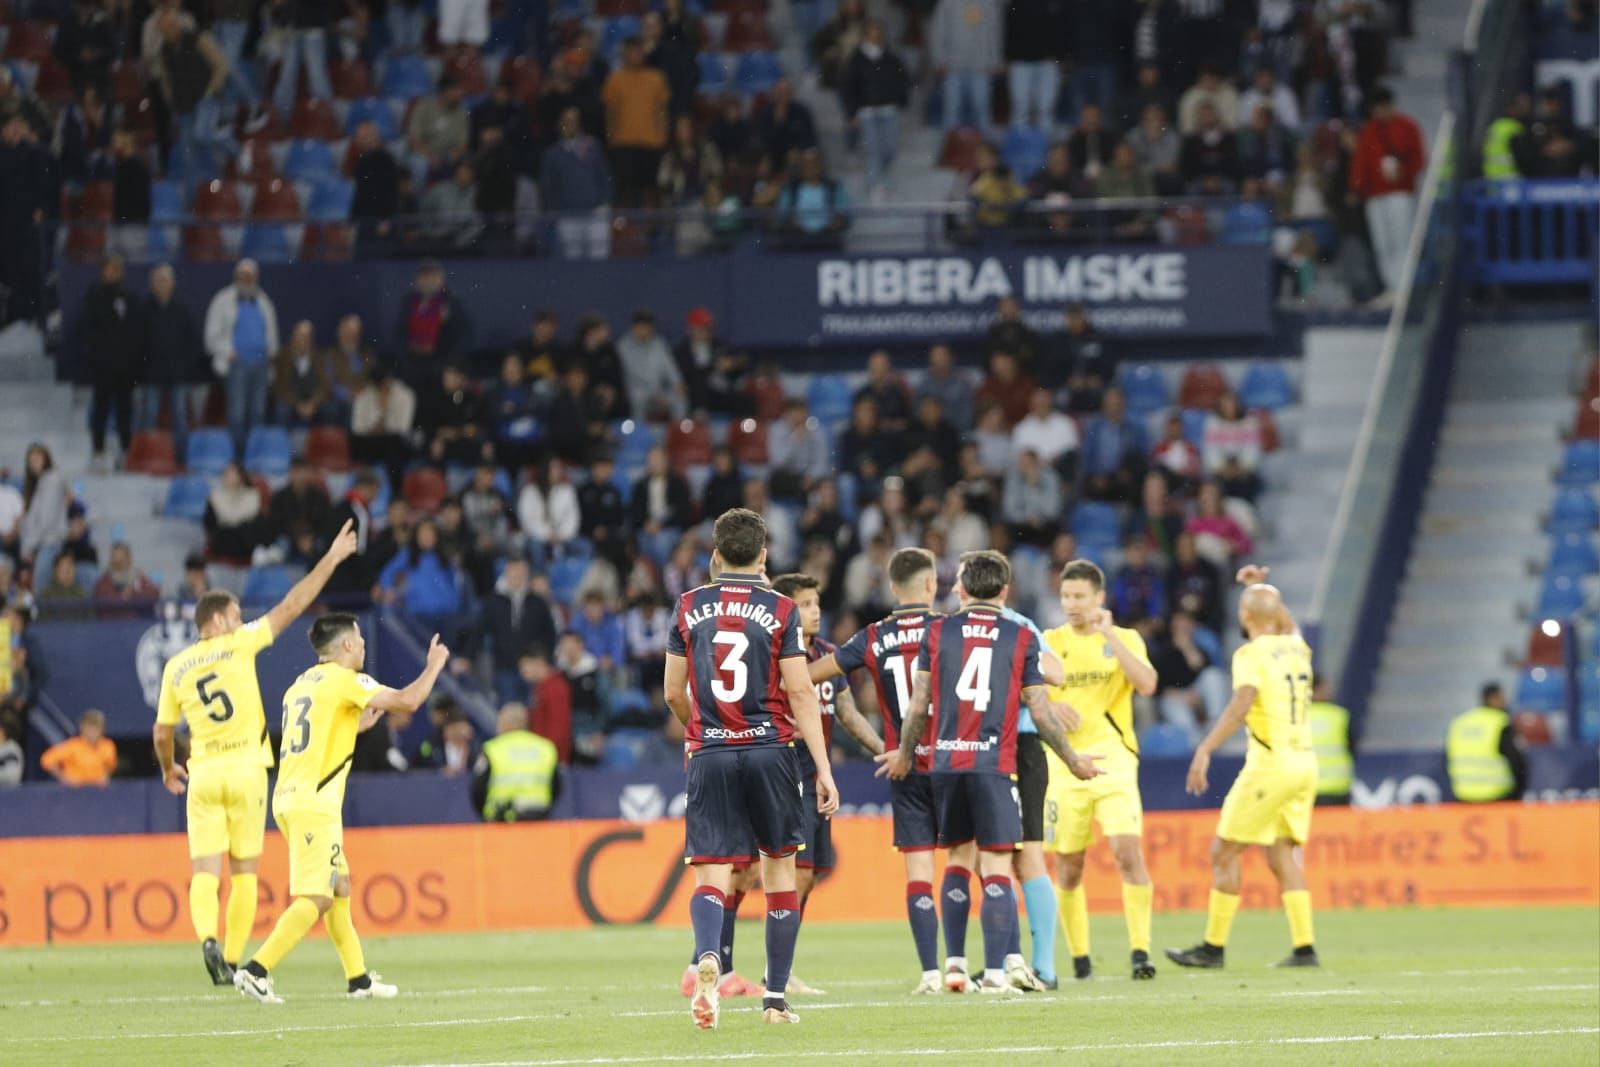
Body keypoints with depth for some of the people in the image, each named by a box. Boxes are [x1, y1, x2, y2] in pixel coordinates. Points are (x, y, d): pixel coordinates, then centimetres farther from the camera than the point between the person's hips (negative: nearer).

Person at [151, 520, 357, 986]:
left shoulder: (175, 668, 8)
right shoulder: (238, 646, -1)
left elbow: (162, 733, 12)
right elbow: (291, 607, -2)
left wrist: (168, 768, 32)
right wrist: (330, 561, 3)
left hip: (202, 774, 2)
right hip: (245, 769, -2)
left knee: (205, 873, -1)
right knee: (243, 872, 7)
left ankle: (208, 938, -27)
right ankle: (233, 960, 4)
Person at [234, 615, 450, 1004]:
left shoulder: (301, 685, 18)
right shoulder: (345, 680, -7)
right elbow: (407, 701, -13)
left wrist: (356, 726, 33)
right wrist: (434, 665, 4)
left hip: (289, 797, 9)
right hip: (314, 804, -9)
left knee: (340, 888, 16)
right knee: (315, 898, -11)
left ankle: (358, 979, 19)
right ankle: (256, 970, -19)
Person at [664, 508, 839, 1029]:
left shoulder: (689, 607, 5)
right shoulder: (781, 610, -2)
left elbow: (673, 692, 10)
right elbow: (801, 694, -6)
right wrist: (824, 770, -4)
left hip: (710, 754, 1)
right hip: (770, 749, -1)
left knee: (710, 875, -2)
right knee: (779, 868, 12)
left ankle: (708, 956, -34)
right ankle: (776, 998, 15)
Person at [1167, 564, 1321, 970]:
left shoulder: (1251, 655, -10)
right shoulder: (1296, 648, 10)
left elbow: (1242, 704, -26)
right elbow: (1287, 623, 36)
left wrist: (1205, 750, -29)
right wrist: (1262, 589, 36)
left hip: (1270, 764, -7)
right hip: (1305, 761, 7)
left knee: (1224, 851, 1)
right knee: (1282, 854, 11)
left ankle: (1213, 947, 2)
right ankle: (1304, 947, 2)